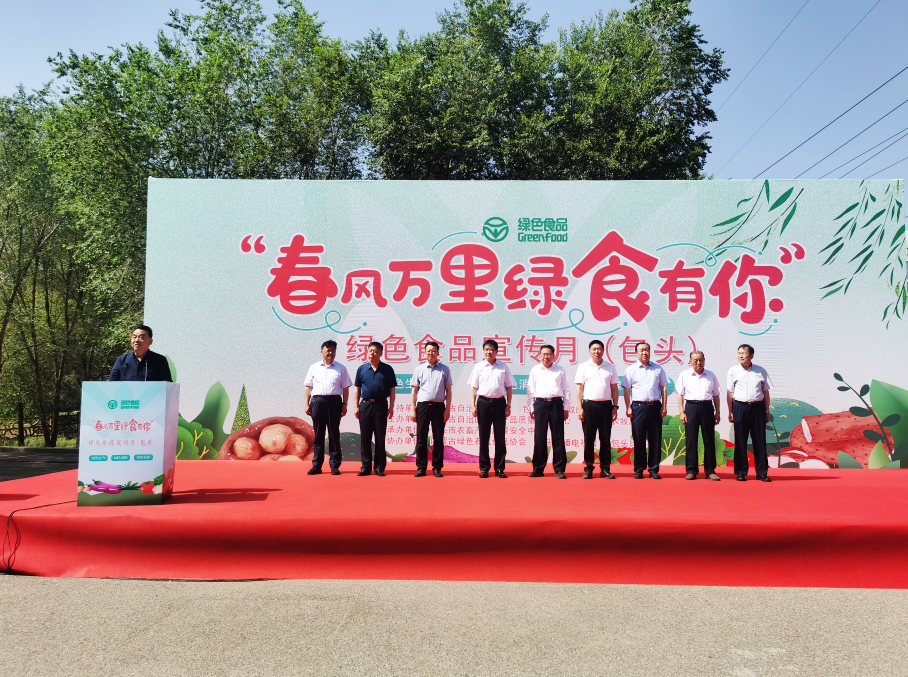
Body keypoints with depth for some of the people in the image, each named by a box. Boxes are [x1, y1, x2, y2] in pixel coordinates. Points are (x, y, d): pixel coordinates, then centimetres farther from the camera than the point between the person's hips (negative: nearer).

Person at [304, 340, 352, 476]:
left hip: (334, 401, -1)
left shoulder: (341, 368, 9)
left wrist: (344, 404, 1)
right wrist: (307, 404, 3)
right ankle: (316, 465, 11)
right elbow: (308, 387, 11)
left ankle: (335, 465, 6)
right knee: (318, 434, 5)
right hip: (317, 401, 1)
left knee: (334, 434, 2)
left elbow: (345, 388, 8)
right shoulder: (314, 367, 11)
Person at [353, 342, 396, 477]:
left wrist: (391, 407, -3)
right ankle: (366, 467, 12)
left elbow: (392, 390, 3)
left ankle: (380, 468, 10)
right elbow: (357, 389, 10)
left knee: (380, 438, 3)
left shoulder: (387, 369, 3)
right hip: (365, 405, 2)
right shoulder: (362, 369, 7)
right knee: (365, 438, 5)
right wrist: (356, 406, 2)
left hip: (381, 405, -2)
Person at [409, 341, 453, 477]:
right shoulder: (419, 369, 7)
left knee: (438, 439, 4)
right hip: (423, 405, 0)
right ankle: (421, 467, 9)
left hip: (439, 406, 0)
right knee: (421, 438, 3)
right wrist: (412, 410, 0)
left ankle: (437, 468, 12)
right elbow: (414, 391, 7)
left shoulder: (444, 369, 5)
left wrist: (448, 409, -2)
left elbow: (448, 390, 5)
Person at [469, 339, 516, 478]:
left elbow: (509, 387, 9)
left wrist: (508, 405, 2)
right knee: (483, 436, 4)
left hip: (499, 402, 0)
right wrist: (473, 405, -3)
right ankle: (484, 468, 11)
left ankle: (499, 468, 10)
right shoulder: (479, 367, 5)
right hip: (483, 402, 0)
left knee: (500, 436, 3)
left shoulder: (503, 367, 6)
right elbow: (473, 387, 6)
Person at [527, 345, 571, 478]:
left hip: (556, 404, 0)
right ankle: (538, 469, 11)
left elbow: (566, 390, 9)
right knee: (539, 437, 3)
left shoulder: (560, 370, 9)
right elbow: (530, 391, 10)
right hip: (540, 404, 0)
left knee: (558, 437, 0)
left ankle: (559, 469, 7)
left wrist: (566, 408, 3)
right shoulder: (535, 370, 10)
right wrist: (531, 408, 5)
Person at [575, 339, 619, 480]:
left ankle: (605, 469, 11)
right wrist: (580, 407, -6)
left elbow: (614, 388, 10)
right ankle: (588, 468, 8)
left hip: (606, 405, 2)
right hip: (589, 405, -2)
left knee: (605, 439, 5)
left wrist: (615, 407, 3)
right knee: (589, 438, 2)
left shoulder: (610, 367, 9)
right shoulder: (583, 367, 4)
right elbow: (579, 388, 1)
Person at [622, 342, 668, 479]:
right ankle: (638, 469, 8)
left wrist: (664, 406, 2)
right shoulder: (631, 369, 6)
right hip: (638, 406, -1)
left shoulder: (658, 369, 12)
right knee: (639, 440, 1)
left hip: (655, 406, 2)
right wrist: (628, 408, -4)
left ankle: (654, 469, 10)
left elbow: (664, 388, 11)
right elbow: (626, 390, 3)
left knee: (655, 439, 3)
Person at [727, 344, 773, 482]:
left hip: (758, 407, 1)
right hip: (740, 407, -1)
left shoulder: (761, 371, 6)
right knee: (740, 441, 3)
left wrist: (767, 411, 7)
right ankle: (741, 472, 11)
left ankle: (762, 472, 11)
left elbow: (766, 392, 9)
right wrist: (730, 412, -1)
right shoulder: (733, 371, 2)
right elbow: (730, 392, 3)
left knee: (760, 440, 4)